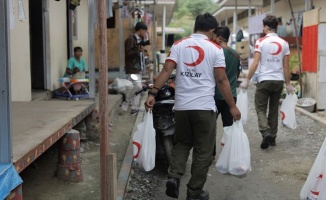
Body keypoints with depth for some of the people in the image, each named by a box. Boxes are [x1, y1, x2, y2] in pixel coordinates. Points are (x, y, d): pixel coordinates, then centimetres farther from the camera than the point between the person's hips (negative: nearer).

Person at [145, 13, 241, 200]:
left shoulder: (178, 45, 5)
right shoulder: (215, 49, -2)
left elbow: (166, 71, -5)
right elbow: (222, 80, -5)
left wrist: (152, 93, -5)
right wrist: (233, 106, 1)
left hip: (181, 106, 3)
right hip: (205, 107, -3)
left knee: (182, 144, 21)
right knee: (203, 150, 8)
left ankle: (174, 177, 1)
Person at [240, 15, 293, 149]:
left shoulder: (261, 42, -6)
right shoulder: (284, 43, 4)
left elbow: (255, 63, -11)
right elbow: (286, 66, 5)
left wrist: (247, 80, -6)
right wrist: (288, 84, 12)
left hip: (264, 80, -4)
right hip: (279, 80, 4)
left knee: (261, 108, 5)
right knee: (274, 109, 14)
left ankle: (266, 133, -16)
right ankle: (272, 137, 17)